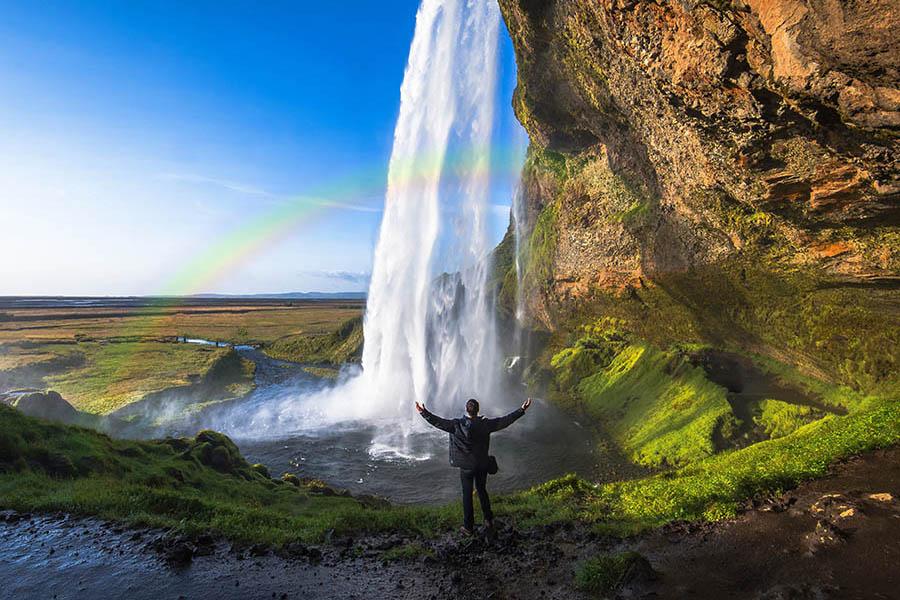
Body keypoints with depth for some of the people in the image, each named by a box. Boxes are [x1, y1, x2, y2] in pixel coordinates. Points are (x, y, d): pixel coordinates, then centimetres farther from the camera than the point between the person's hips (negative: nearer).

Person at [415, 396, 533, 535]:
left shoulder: (457, 424, -16)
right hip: (482, 465, 2)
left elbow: (439, 422, -16)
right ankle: (489, 520, 31)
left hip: (466, 467, -2)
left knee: (467, 495, 11)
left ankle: (468, 527, 19)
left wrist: (424, 413, -10)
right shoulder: (485, 424, -13)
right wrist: (522, 410, -5)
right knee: (482, 491, 22)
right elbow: (505, 421, -9)